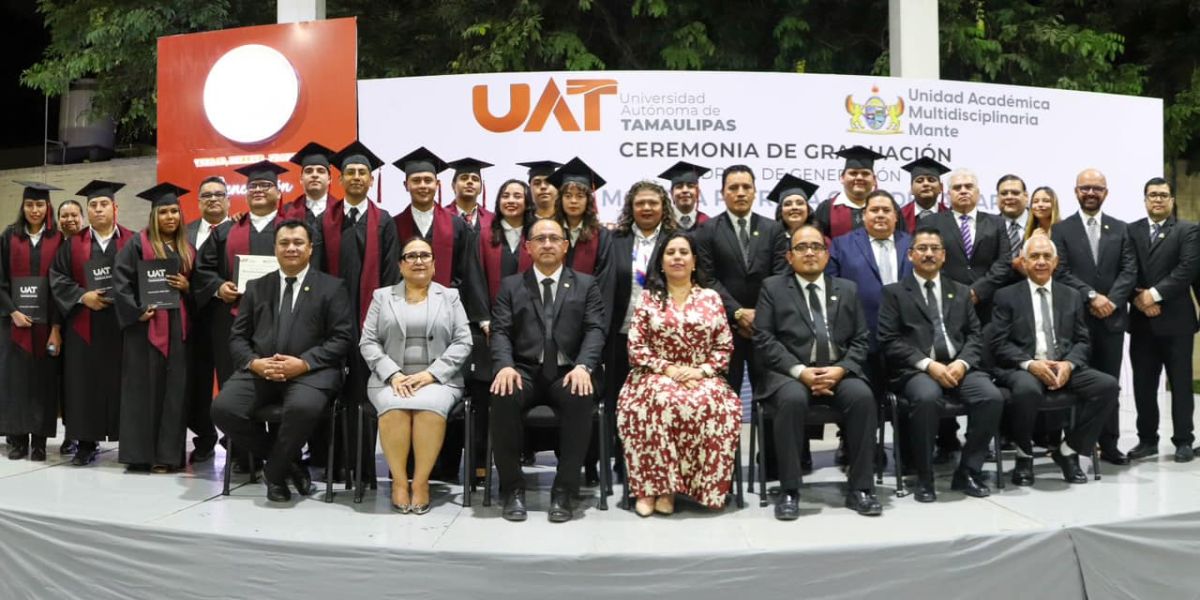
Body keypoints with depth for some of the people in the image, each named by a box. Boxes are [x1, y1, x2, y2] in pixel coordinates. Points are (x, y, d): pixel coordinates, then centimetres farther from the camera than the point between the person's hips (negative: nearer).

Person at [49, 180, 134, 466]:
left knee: (122, 383, 0)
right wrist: (83, 296, -10)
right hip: (84, 327, 2)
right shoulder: (73, 244, 10)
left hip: (122, 324, -2)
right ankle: (87, 443, 11)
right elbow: (57, 278, 6)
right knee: (85, 385, 3)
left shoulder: (132, 242, 4)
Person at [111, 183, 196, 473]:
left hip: (177, 327, 4)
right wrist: (137, 312, -16)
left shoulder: (187, 249, 14)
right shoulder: (138, 243, 1)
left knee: (174, 390, 2)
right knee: (144, 388, -2)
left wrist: (187, 287, -3)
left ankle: (167, 453, 7)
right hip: (146, 325, -4)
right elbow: (120, 281, -7)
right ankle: (140, 453, 4)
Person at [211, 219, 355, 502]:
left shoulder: (332, 287, 7)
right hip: (259, 370, 4)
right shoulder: (256, 287, 19)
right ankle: (287, 460, -2)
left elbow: (342, 338, -2)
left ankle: (275, 471, -8)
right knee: (223, 407, -23)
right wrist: (253, 362, -8)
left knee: (303, 407, -36)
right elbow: (238, 336, 14)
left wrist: (304, 363, -16)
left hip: (310, 371, -4)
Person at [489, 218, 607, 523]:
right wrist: (505, 365, -16)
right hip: (525, 371, 1)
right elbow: (500, 331, 5)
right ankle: (512, 487, -15)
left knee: (581, 399, -34)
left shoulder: (586, 284, 15)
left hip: (567, 372, 0)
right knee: (503, 397, -32)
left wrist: (583, 366, -18)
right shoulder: (511, 285, 17)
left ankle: (564, 489, -21)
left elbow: (595, 330, 2)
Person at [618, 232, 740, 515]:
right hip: (656, 377, -1)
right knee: (661, 401, -37)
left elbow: (724, 347, 7)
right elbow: (636, 347, 0)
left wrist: (701, 370, -10)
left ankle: (667, 486, -23)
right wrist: (668, 369, -13)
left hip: (702, 379, 1)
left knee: (710, 405, -34)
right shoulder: (647, 298, 9)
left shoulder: (712, 298, 11)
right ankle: (650, 487, -26)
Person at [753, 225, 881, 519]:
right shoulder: (773, 288, 10)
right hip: (789, 372, -2)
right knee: (793, 399, -35)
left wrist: (840, 369, -9)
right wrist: (800, 371, -14)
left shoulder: (847, 289, 19)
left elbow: (861, 340, 12)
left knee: (862, 396, -29)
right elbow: (764, 340, -1)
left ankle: (860, 489, -18)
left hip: (839, 371, 3)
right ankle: (789, 491, -24)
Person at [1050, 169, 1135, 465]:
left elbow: (1130, 270, 2)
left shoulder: (1121, 229, 11)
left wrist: (1111, 301, -12)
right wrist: (1092, 296, -16)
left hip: (1112, 317, 2)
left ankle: (1109, 444, 15)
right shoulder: (1061, 229, 3)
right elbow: (1061, 272, -6)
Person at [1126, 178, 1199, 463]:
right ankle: (1147, 439, 15)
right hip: (1142, 321, 3)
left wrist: (1155, 294, -18)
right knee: (1143, 384, 6)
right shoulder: (1131, 231, 10)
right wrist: (1138, 297, -12)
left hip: (1175, 319, -3)